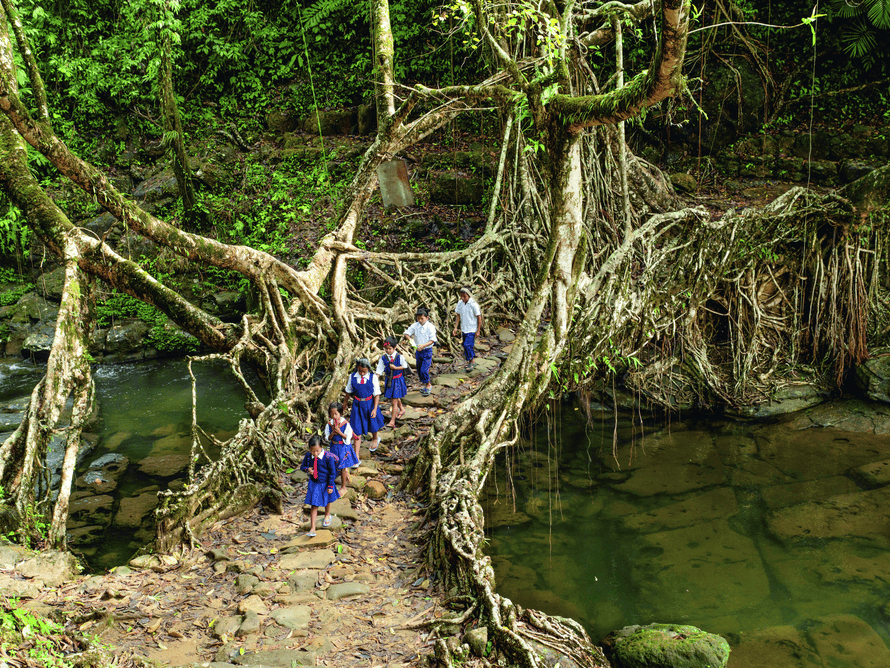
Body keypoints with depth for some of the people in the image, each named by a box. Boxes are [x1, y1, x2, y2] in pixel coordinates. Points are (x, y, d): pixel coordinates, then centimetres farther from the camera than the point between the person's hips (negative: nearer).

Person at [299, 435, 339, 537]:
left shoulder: (328, 458, -26)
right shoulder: (308, 456, -15)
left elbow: (332, 472, -16)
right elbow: (302, 466, 3)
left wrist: (330, 486, -12)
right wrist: (307, 469, -20)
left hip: (325, 484, -1)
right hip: (314, 484, 1)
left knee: (327, 501, 26)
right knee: (314, 506, -2)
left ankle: (327, 516, 57)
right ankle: (312, 529, 3)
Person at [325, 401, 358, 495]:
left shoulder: (346, 424, -16)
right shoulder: (329, 424, -7)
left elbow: (347, 438, -15)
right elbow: (327, 439, -1)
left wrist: (339, 432, -26)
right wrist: (332, 433, -21)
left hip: (344, 447, -4)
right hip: (334, 447, 4)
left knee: (343, 467, 2)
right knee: (335, 466, 16)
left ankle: (343, 487, 18)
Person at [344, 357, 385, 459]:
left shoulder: (373, 377, -12)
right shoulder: (352, 377, -7)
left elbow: (376, 394, -9)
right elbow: (349, 391, 10)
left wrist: (375, 409, -14)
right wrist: (346, 402, 22)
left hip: (370, 404, 0)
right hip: (357, 405, 0)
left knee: (372, 425, 23)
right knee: (357, 431, -1)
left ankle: (375, 439, 59)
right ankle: (357, 457, 2)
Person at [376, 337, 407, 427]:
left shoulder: (399, 357, -14)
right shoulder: (383, 358, -6)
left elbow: (405, 366, -3)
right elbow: (379, 370, -4)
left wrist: (395, 368, -17)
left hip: (398, 380, -4)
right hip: (388, 380, 4)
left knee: (394, 401, -6)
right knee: (396, 398, 24)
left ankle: (392, 421, -3)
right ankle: (401, 409, 54)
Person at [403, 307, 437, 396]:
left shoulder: (430, 327, -11)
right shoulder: (415, 326, 0)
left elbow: (432, 340, -15)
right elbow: (406, 333, 5)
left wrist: (423, 345, -28)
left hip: (427, 351, -5)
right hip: (418, 351, 5)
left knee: (424, 370, -13)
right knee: (419, 371, 13)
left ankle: (428, 385, 9)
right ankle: (426, 385, 31)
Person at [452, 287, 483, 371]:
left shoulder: (473, 304, -17)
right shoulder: (460, 303, -2)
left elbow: (479, 317, -11)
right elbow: (458, 316, 8)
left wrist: (478, 330, -10)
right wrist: (455, 327, 2)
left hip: (472, 329, -6)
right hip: (463, 329, 6)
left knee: (467, 345, -13)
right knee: (466, 346, 11)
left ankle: (472, 362, 2)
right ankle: (469, 361, 26)